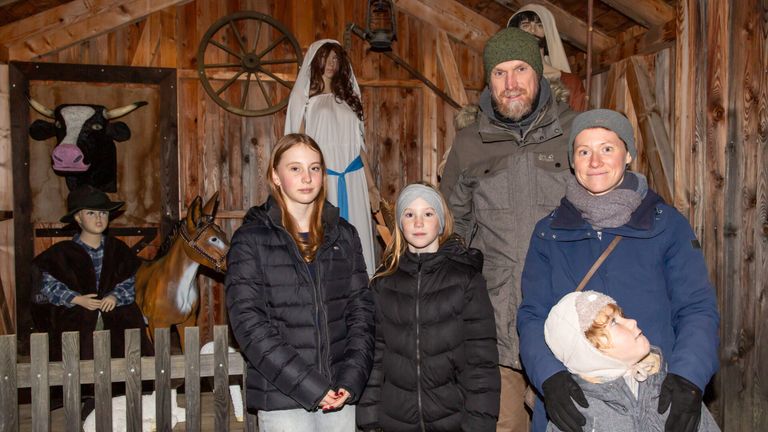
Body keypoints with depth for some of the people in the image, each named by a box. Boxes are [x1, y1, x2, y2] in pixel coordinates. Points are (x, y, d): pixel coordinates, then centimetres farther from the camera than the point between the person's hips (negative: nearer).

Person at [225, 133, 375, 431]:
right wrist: (309, 386, -15)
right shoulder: (250, 239, -3)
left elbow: (361, 309, 4)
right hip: (282, 397, -2)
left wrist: (351, 379, -9)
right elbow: (249, 324, -10)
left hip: (340, 394, 3)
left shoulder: (343, 235, 7)